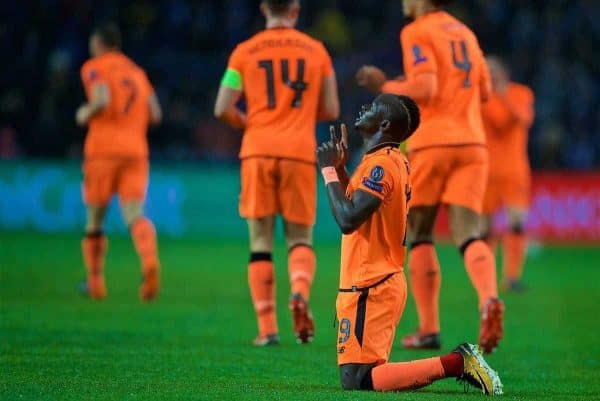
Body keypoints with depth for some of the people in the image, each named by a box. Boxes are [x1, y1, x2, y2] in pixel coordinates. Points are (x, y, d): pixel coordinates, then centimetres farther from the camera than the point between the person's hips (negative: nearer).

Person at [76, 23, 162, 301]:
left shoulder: (94, 68, 3)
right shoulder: (136, 71, 21)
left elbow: (102, 100, -16)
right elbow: (155, 114, 15)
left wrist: (86, 113, 3)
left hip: (103, 149, -4)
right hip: (136, 150, 4)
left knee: (95, 217, 11)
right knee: (134, 214, -10)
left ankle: (95, 281, 19)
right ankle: (150, 261, -39)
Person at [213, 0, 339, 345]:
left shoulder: (245, 52, 5)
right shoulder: (316, 51, 8)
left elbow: (223, 109, 1)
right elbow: (331, 111, 9)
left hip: (258, 151, 0)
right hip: (300, 152, 0)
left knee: (261, 242, 5)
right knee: (300, 238, 8)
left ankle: (268, 328, -2)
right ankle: (300, 292, -23)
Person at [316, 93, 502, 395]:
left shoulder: (380, 164, -15)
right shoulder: (395, 161, 15)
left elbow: (347, 220, -25)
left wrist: (329, 171, -15)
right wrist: (340, 168, 19)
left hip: (369, 290, -10)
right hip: (386, 282, 10)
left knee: (357, 381, -13)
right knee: (364, 373, 14)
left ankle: (455, 363, -15)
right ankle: (458, 363, 6)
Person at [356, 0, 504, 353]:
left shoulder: (417, 32, -3)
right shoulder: (465, 33, 19)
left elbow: (425, 89, -14)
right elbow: (484, 91, 25)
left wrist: (384, 85, -1)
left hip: (432, 142, -5)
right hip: (472, 142, 5)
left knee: (420, 237, 9)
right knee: (469, 235, -3)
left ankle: (429, 329, 7)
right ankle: (489, 300, -32)